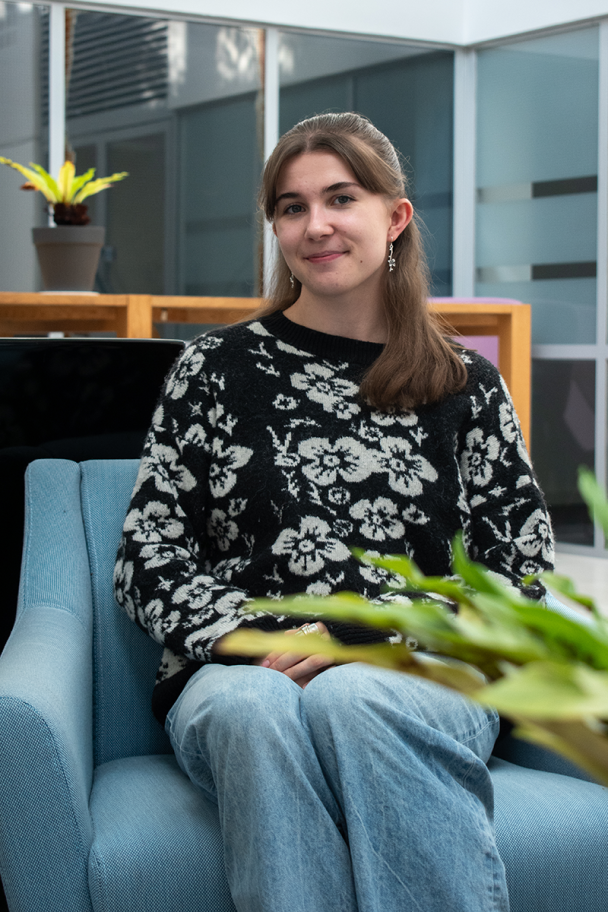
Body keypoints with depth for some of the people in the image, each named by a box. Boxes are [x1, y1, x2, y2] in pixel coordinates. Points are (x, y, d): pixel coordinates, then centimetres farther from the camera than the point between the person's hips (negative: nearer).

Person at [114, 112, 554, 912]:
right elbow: (149, 560, 8)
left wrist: (361, 636, -7)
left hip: (418, 677, 0)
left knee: (347, 701, -35)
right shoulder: (216, 368, 11)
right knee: (256, 712, -36)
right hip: (236, 673, 0)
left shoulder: (467, 386, 13)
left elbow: (522, 577, 7)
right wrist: (250, 638, -11)